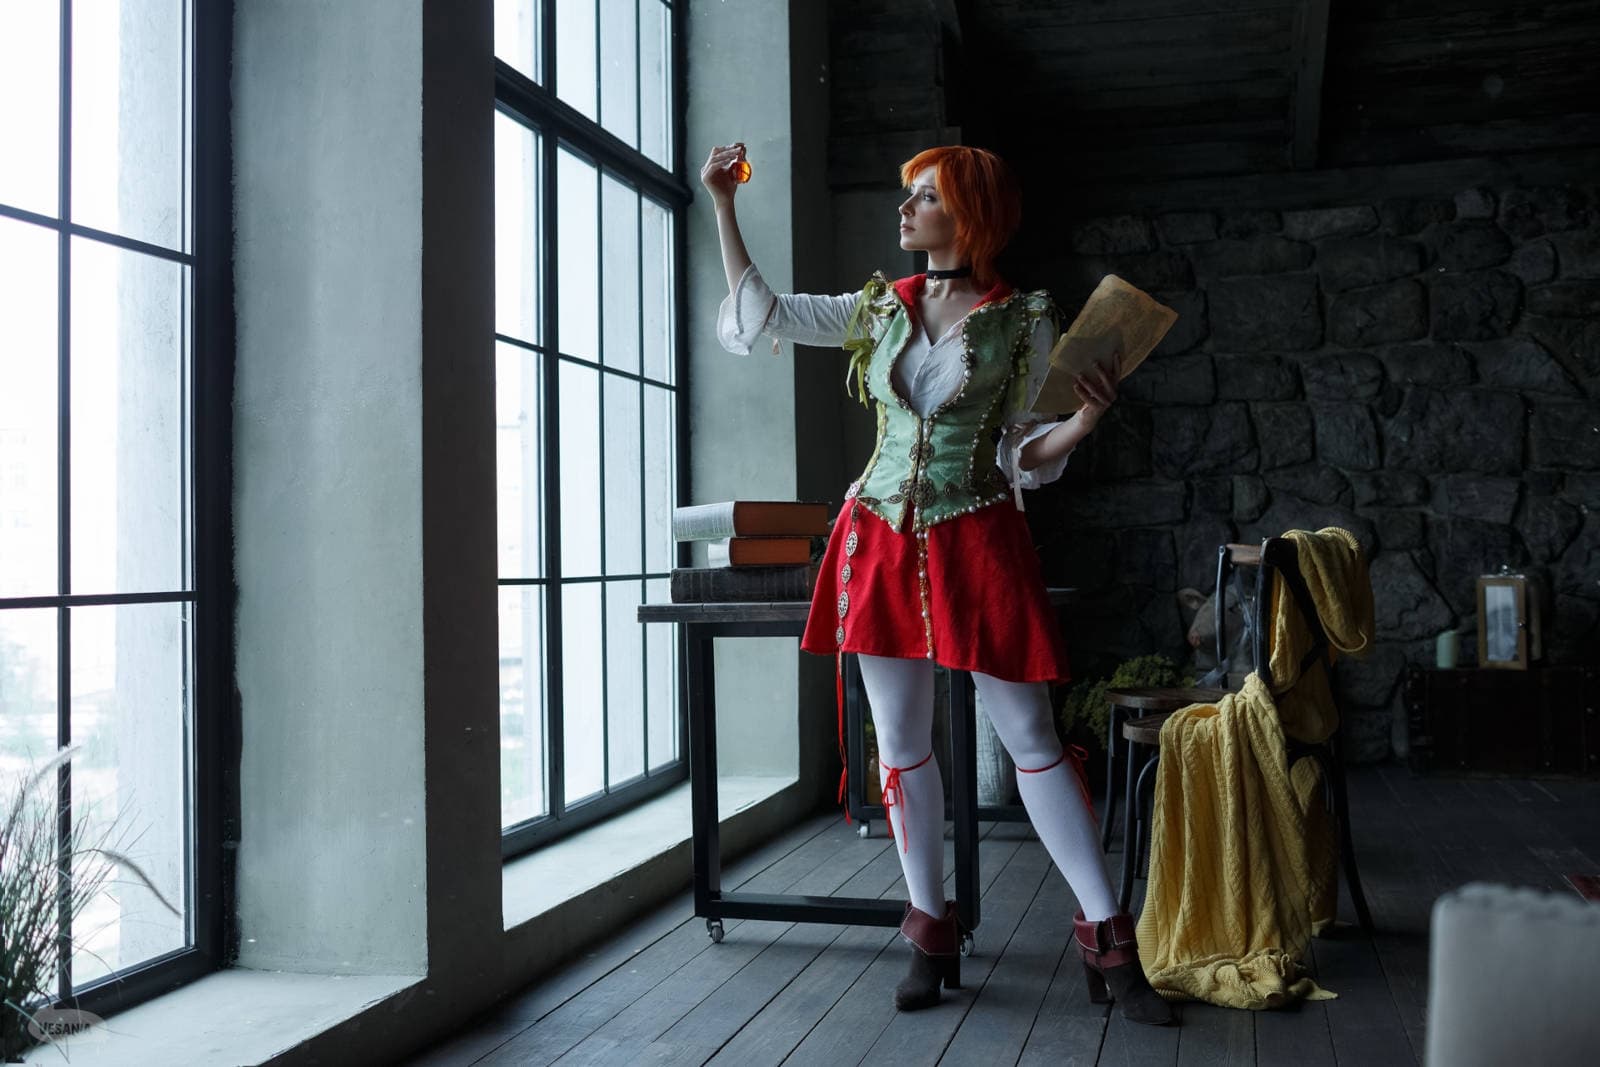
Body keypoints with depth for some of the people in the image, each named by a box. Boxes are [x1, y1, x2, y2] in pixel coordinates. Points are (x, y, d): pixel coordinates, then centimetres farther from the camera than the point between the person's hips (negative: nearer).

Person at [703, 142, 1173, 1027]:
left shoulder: (1024, 321, 0)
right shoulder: (880, 308, 10)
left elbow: (1022, 454, 2)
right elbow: (760, 314, 13)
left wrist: (1087, 418, -17)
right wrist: (722, 206, 12)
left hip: (976, 541, -3)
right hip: (883, 541, 4)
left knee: (1031, 737, -3)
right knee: (901, 741, 5)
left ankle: (1108, 941, 5)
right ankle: (930, 937, 18)